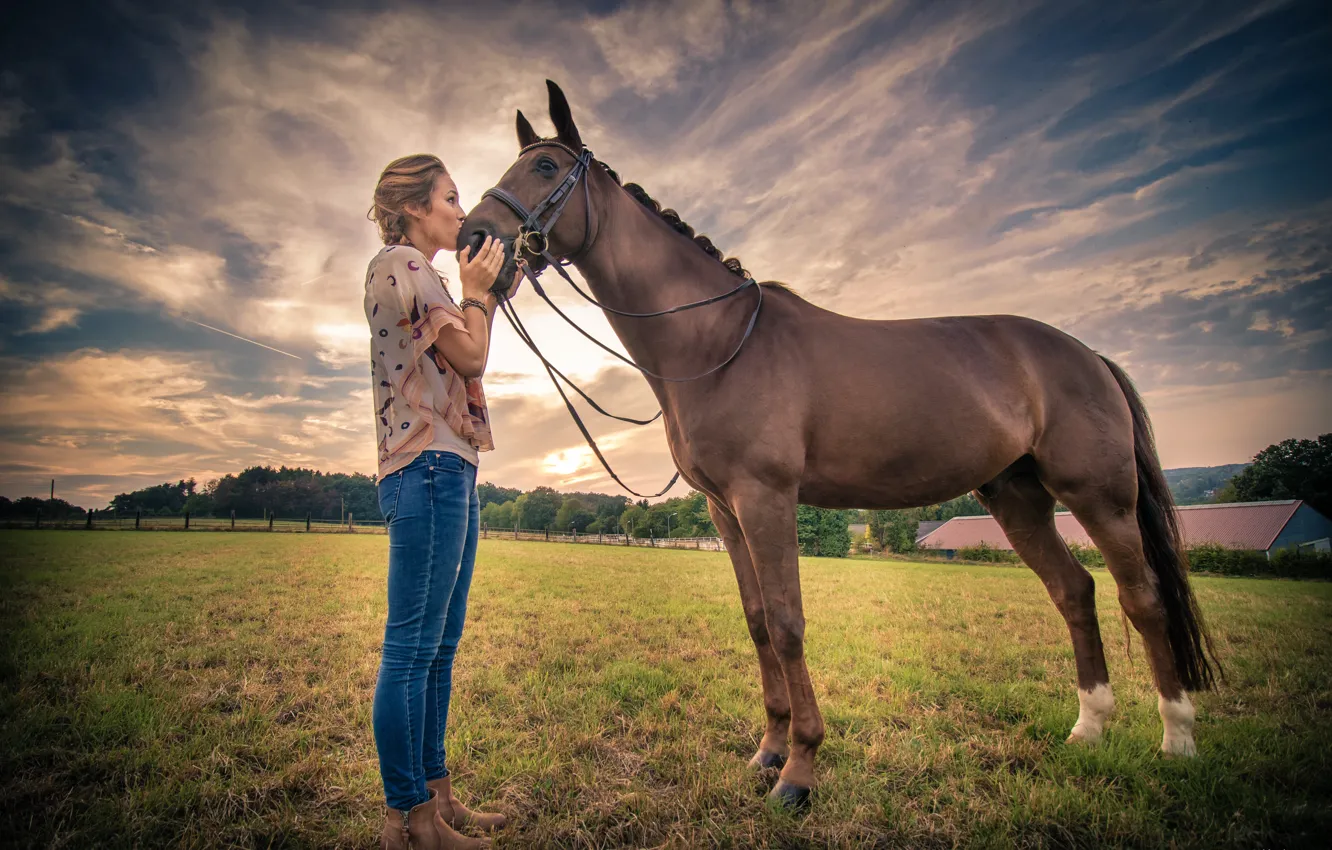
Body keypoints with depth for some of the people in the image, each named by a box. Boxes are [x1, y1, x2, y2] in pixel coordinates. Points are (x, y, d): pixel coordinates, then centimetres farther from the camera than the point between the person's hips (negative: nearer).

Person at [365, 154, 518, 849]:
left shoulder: (419, 273, 27)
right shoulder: (399, 263, -4)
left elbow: (463, 358, 25)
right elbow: (471, 356, -9)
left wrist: (489, 292, 22)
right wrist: (475, 288, 6)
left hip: (448, 467, 11)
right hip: (430, 464, -11)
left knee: (438, 647, 11)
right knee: (412, 648, -6)